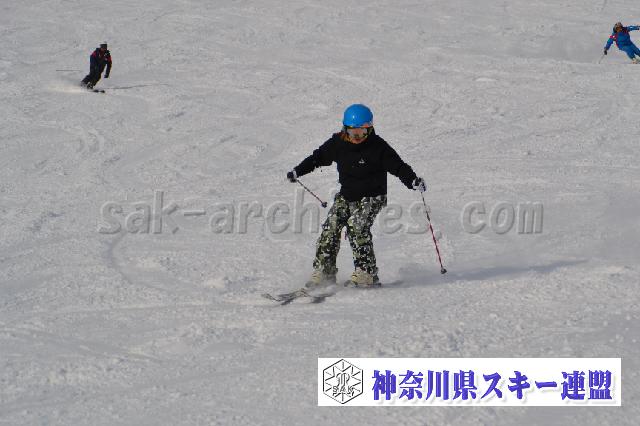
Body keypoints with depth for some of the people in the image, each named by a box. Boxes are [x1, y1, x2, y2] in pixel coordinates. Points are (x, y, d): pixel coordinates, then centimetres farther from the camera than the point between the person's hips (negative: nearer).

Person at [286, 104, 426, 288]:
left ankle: (366, 273, -21)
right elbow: (318, 157, 13)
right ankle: (323, 271, -2)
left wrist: (413, 181, -28)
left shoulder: (377, 146, -13)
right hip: (346, 195, 5)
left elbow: (397, 166, -14)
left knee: (357, 227, -24)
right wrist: (297, 171, 12)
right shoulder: (338, 143, 0)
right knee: (331, 228, -9)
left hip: (371, 197, -5)